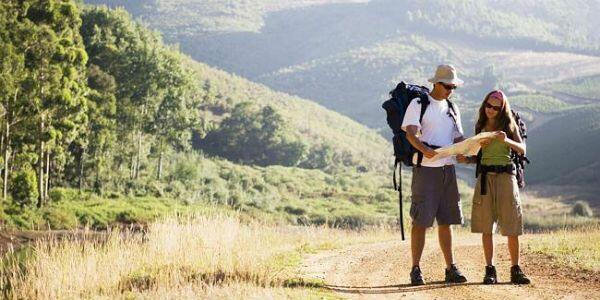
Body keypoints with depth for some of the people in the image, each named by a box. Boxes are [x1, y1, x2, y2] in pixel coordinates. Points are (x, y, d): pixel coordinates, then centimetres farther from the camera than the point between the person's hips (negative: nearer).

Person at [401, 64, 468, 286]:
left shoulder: (452, 108, 17)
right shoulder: (418, 104, -3)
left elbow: (458, 138, 16)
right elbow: (410, 133, -15)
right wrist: (425, 150, -34)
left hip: (448, 168, 6)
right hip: (425, 168, -6)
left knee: (446, 221, 9)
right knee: (420, 220, -6)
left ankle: (451, 268, 13)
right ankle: (415, 269, -1)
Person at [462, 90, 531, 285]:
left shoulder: (508, 125, 5)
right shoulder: (481, 127, 12)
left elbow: (522, 150, -4)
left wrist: (507, 141, -21)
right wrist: (466, 159, -4)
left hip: (505, 175, -2)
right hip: (485, 177, 2)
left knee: (511, 227, -4)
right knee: (486, 227, -1)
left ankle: (515, 270, 2)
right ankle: (490, 270, 3)